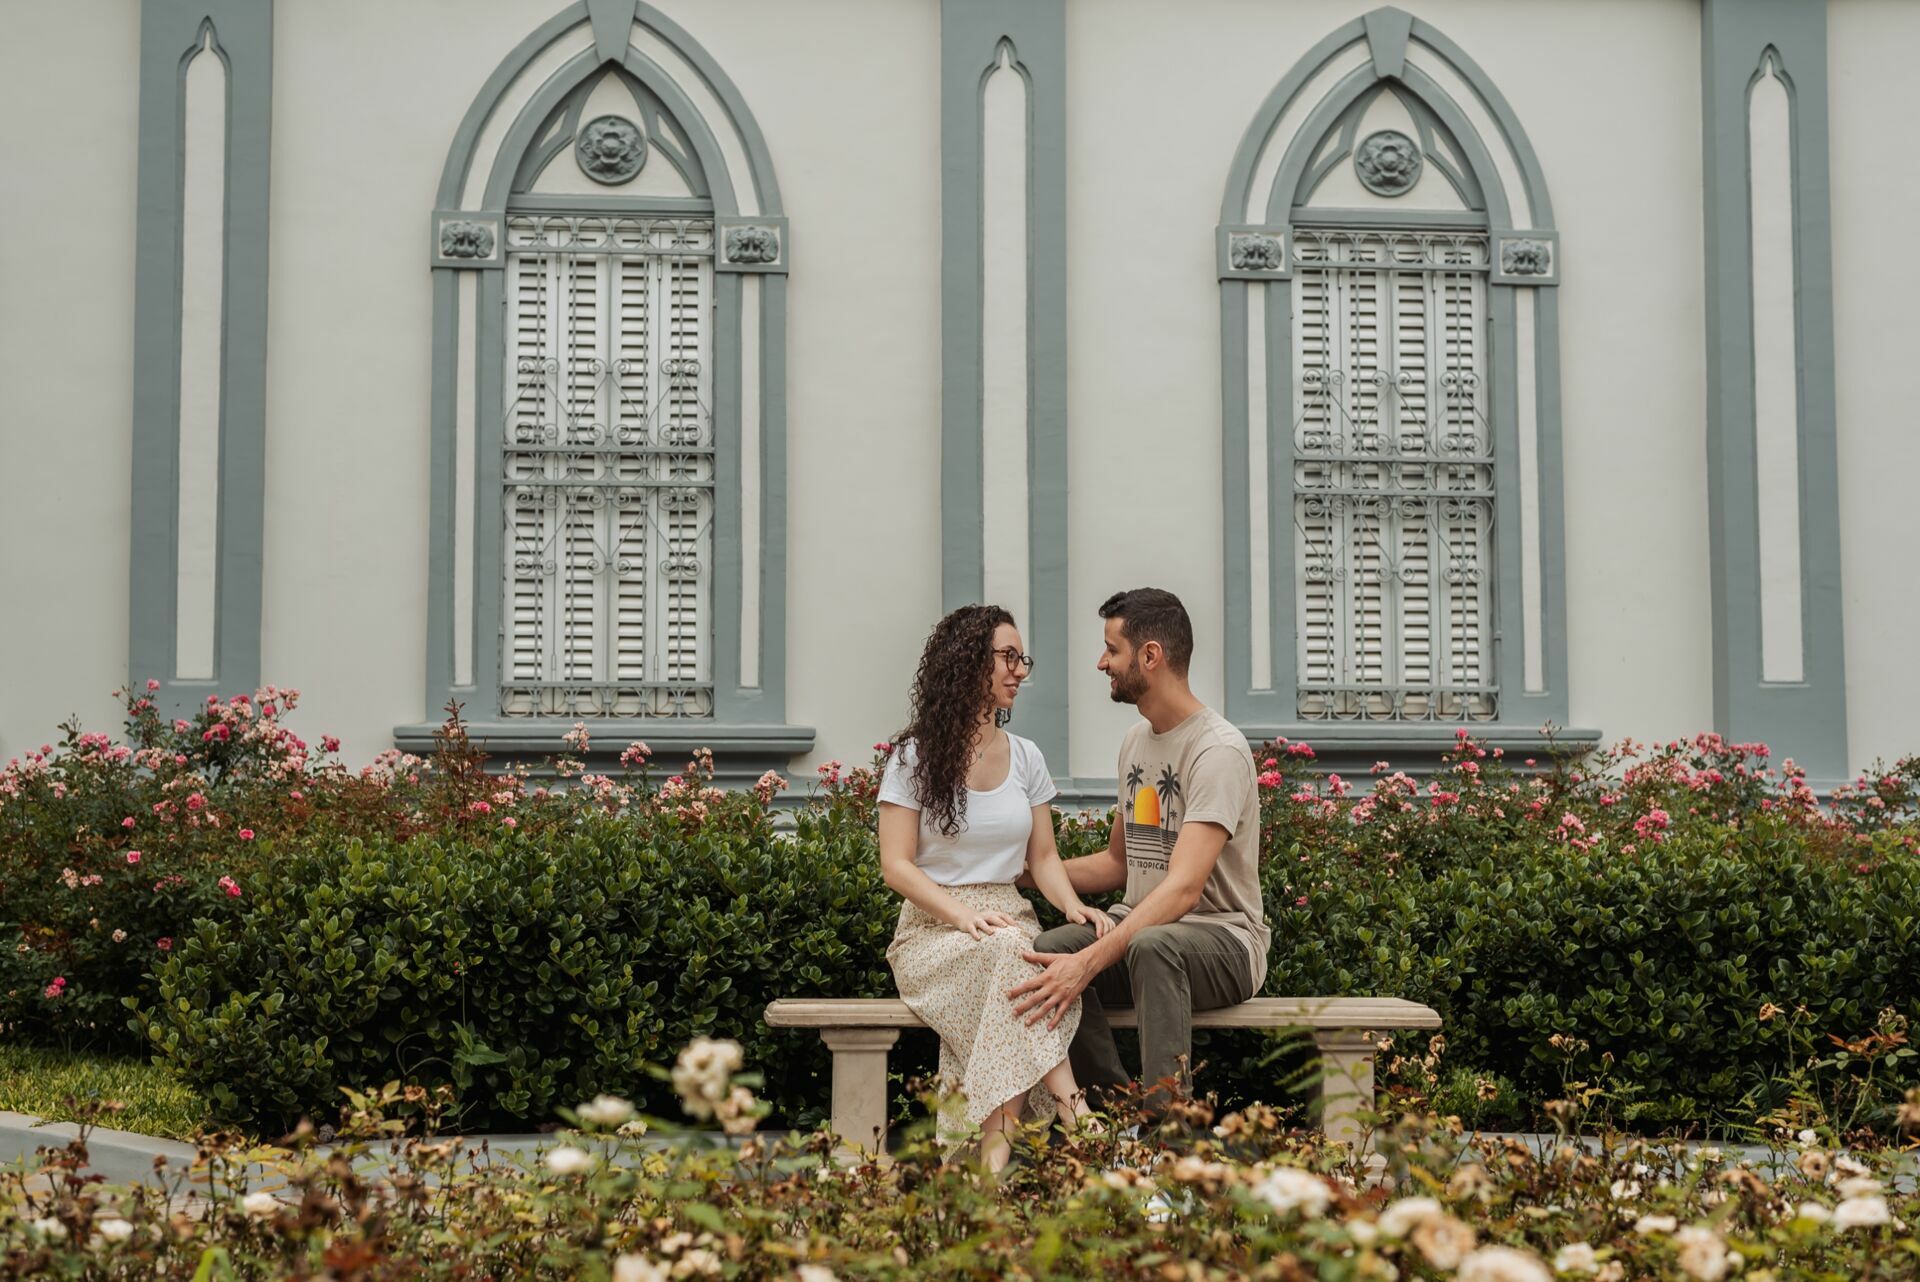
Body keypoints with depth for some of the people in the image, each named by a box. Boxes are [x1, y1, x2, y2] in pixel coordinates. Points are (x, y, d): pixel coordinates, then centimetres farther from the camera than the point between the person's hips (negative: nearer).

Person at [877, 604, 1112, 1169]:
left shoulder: (1025, 758, 14)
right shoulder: (914, 757, 1)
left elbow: (1043, 857, 15)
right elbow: (896, 865, -4)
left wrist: (1072, 905, -8)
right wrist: (963, 915, -20)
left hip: (1010, 920, 3)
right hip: (932, 930, -3)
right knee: (1007, 950, -38)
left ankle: (999, 1135, -41)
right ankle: (1067, 1100, -42)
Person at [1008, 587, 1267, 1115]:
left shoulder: (1218, 750, -15)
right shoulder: (1136, 741, 14)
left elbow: (1183, 887, -27)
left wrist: (1089, 962, -37)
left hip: (1224, 939, -7)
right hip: (1140, 926, 7)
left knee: (1152, 946, -41)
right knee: (1045, 951, -23)